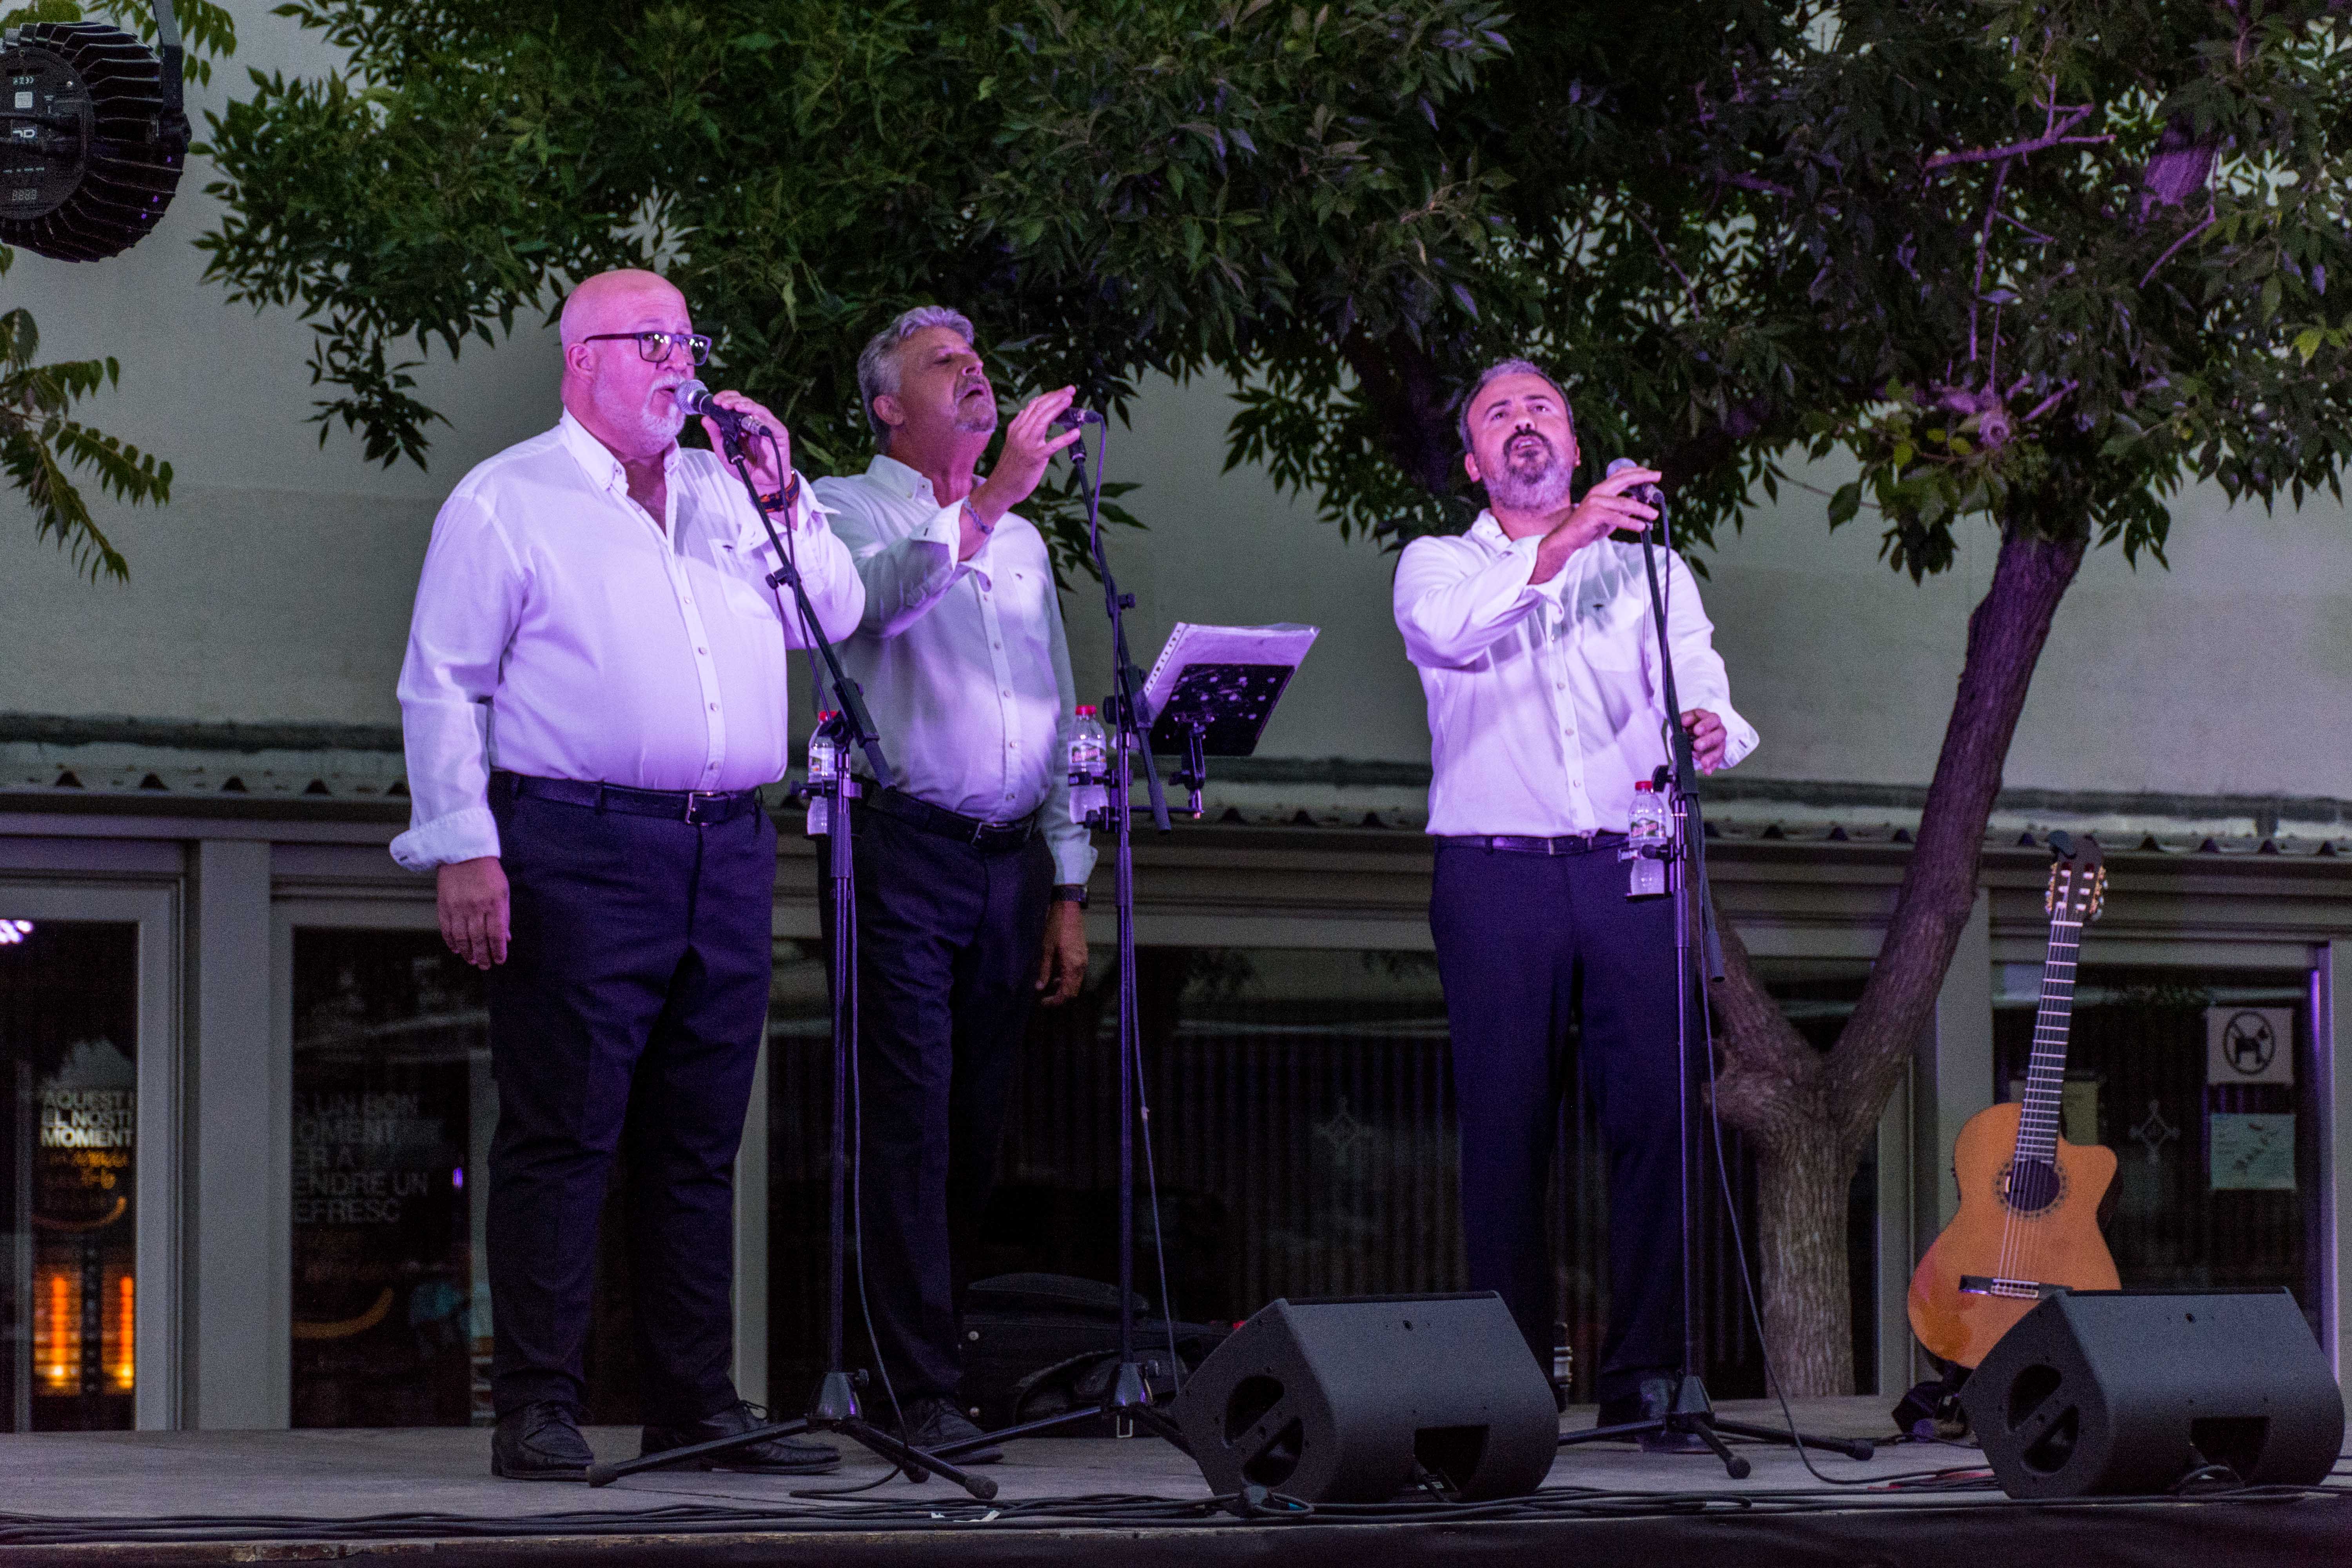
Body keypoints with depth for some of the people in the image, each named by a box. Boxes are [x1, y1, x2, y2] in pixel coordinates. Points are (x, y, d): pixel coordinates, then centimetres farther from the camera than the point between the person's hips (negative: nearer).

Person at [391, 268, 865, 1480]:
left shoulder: (725, 493, 20)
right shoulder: (507, 502, 3)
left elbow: (834, 615, 17)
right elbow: (442, 685, -1)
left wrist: (781, 496, 4)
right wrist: (462, 849, -10)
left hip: (727, 855, 6)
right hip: (577, 853, -6)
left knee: (698, 1143, 8)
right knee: (563, 1135, -6)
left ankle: (696, 1403, 13)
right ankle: (538, 1408, -4)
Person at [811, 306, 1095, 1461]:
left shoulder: (1021, 538, 23)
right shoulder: (846, 509, 5)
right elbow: (881, 595, -19)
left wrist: (1067, 890, 16)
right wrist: (990, 497, -26)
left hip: (1008, 861, 6)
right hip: (899, 852, -6)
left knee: (974, 1133, 5)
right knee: (909, 1122, -10)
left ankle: (935, 1354, 12)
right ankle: (922, 1392, -12)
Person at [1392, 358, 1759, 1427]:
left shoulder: (1643, 564, 17)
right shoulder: (1438, 566, 13)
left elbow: (1692, 677, 2)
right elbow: (1448, 629, -12)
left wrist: (1710, 726, -22)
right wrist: (1562, 542, -24)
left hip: (1631, 865, 1)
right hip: (1495, 870, -1)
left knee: (1654, 1108, -8)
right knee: (1506, 1126, -3)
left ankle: (1645, 1370, -4)